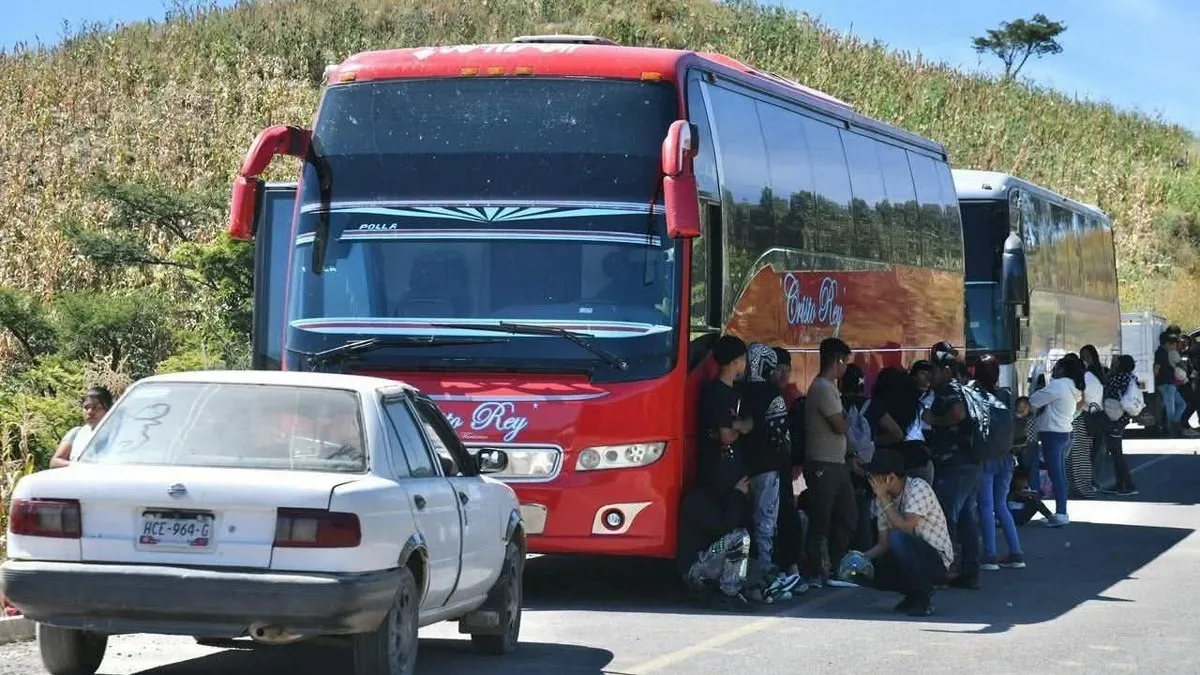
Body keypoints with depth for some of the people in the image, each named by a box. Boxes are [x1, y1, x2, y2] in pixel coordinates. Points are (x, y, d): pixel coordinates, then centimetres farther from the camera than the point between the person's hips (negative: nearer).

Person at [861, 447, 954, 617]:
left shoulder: (918, 488, -17)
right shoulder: (882, 501, 4)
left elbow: (906, 528, -28)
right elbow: (884, 545, 5)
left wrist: (885, 501, -21)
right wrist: (862, 557, -12)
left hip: (937, 561, -8)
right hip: (915, 558, 8)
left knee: (898, 539, -33)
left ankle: (923, 598, -17)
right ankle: (914, 595, 8)